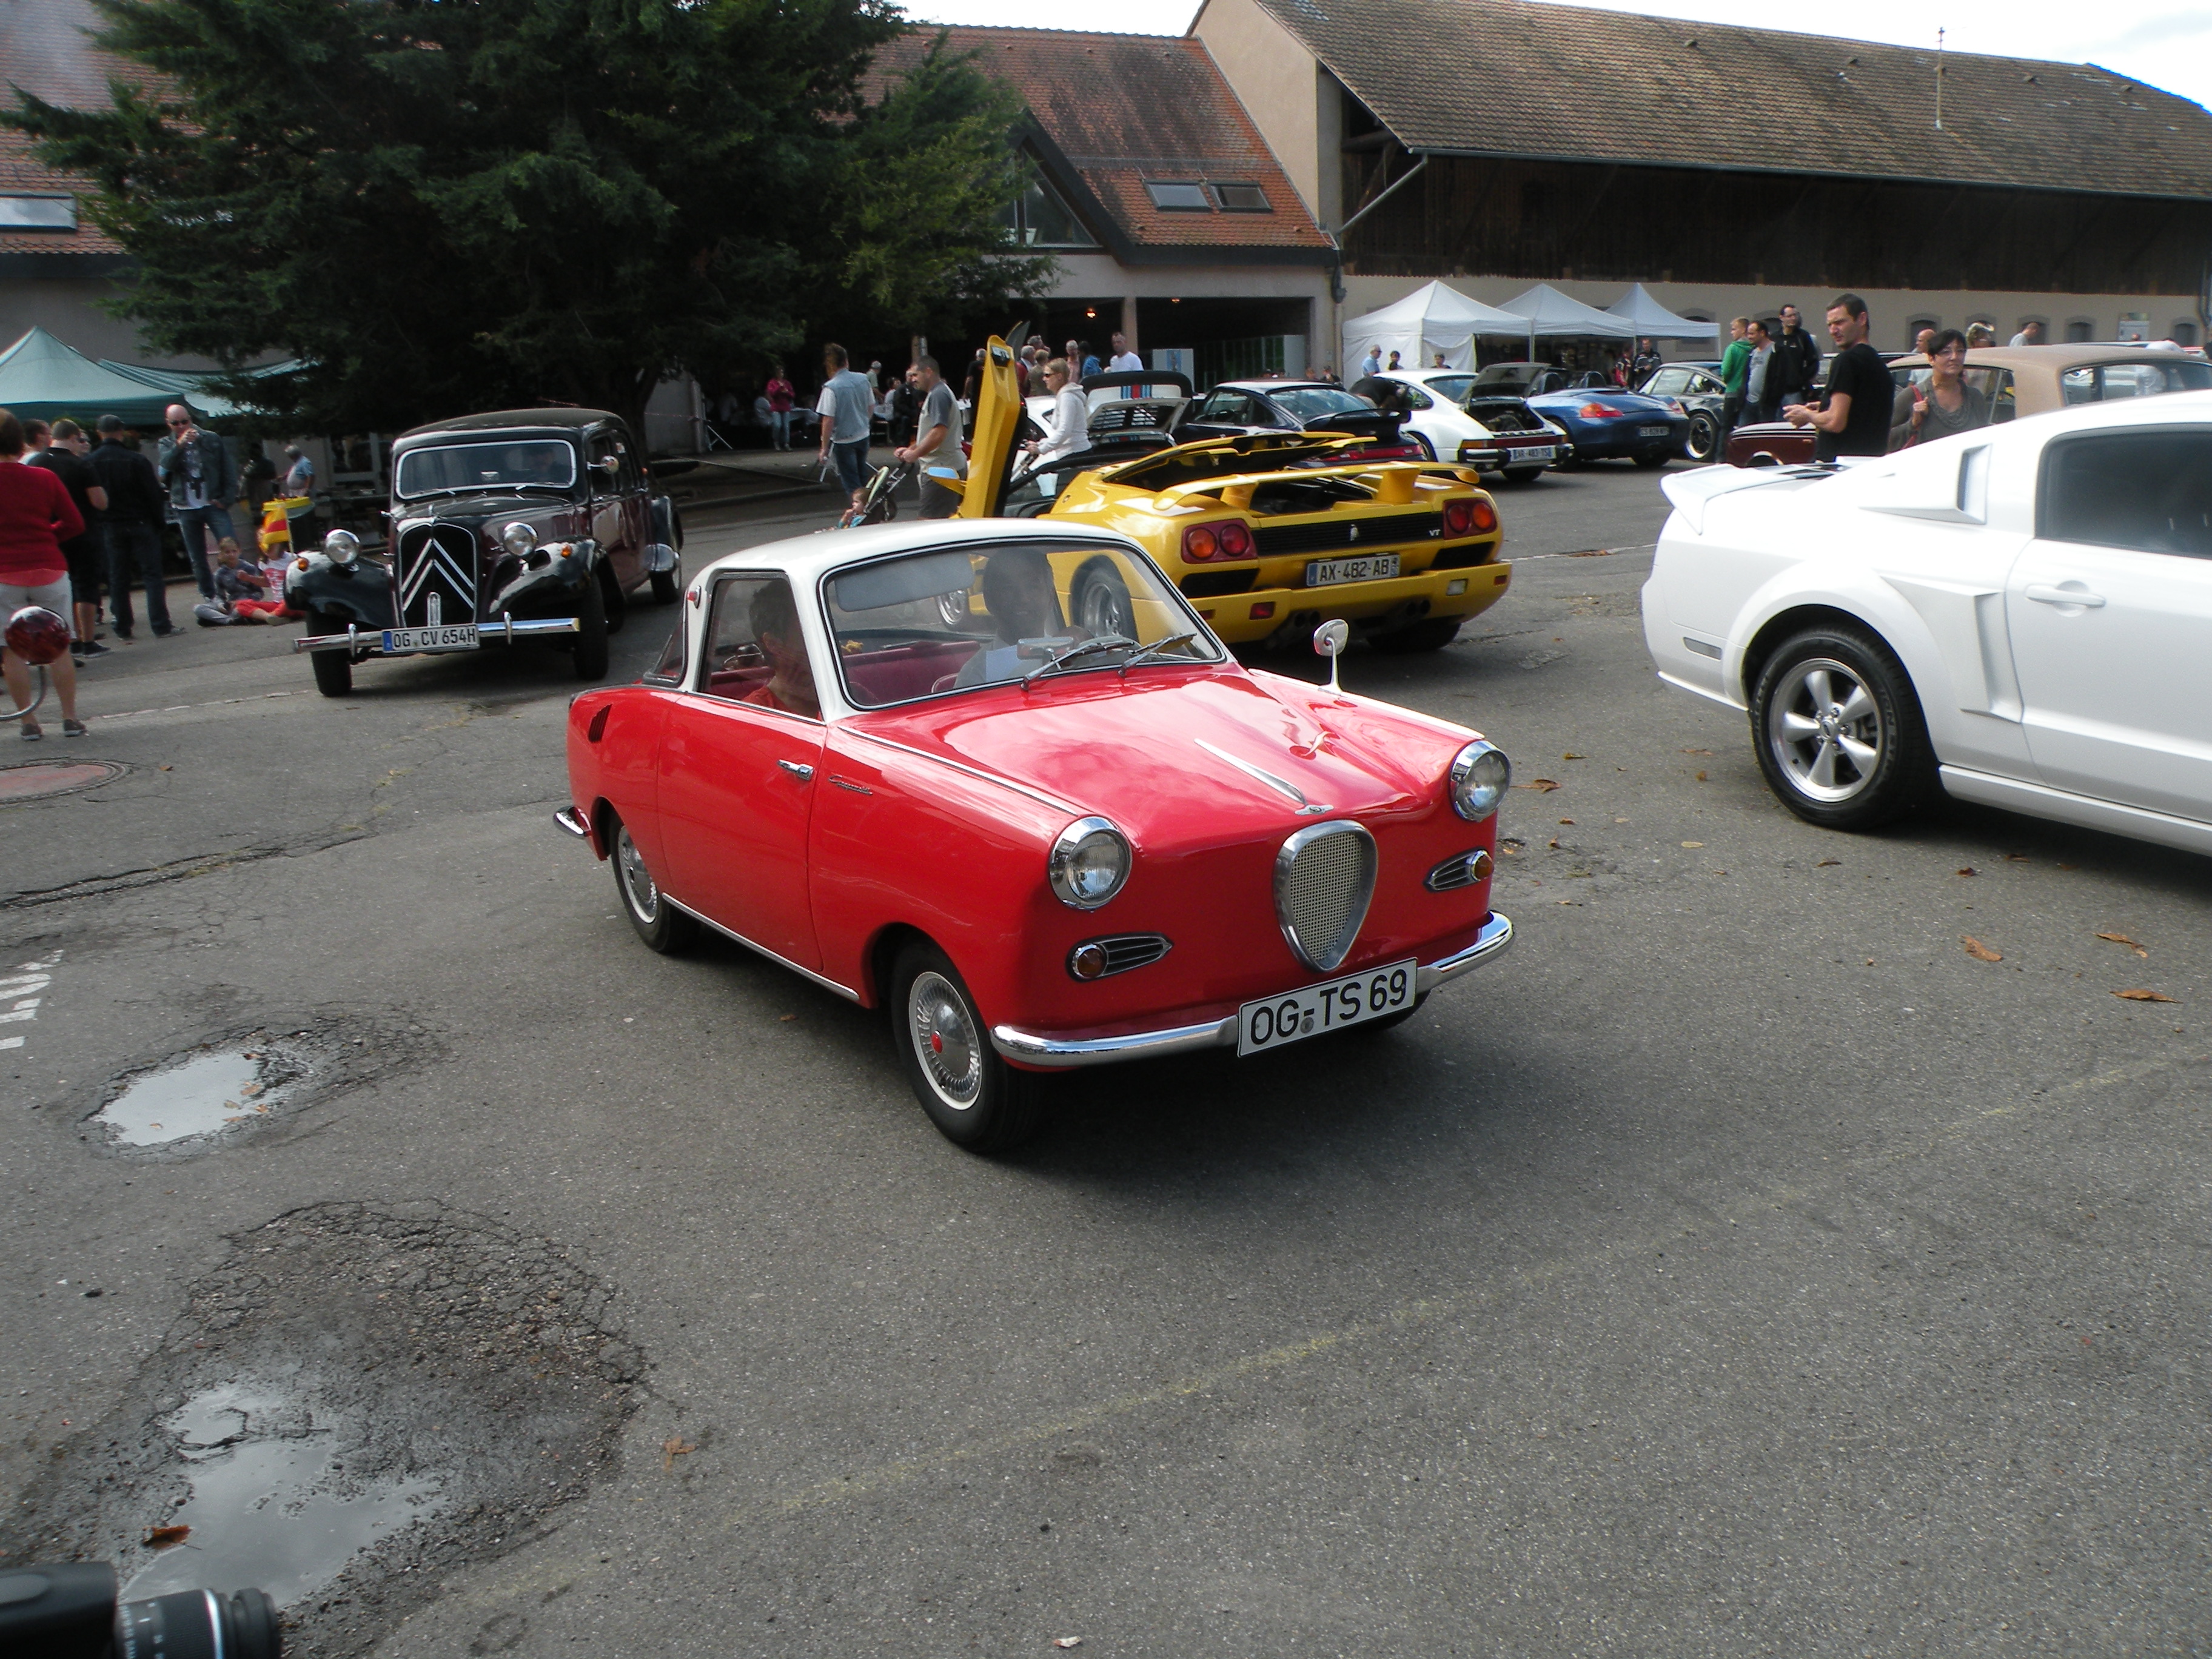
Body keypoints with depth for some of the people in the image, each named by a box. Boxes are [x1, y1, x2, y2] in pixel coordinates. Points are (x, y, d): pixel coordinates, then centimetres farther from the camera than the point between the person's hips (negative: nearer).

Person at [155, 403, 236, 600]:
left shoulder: (211, 439, 4)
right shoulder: (167, 444, 7)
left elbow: (228, 472, 3)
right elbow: (166, 465, -14)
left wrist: (226, 499, -7)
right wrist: (180, 445, -30)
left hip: (213, 505, -2)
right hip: (186, 509, 2)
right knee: (198, 560, 6)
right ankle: (209, 597, 14)